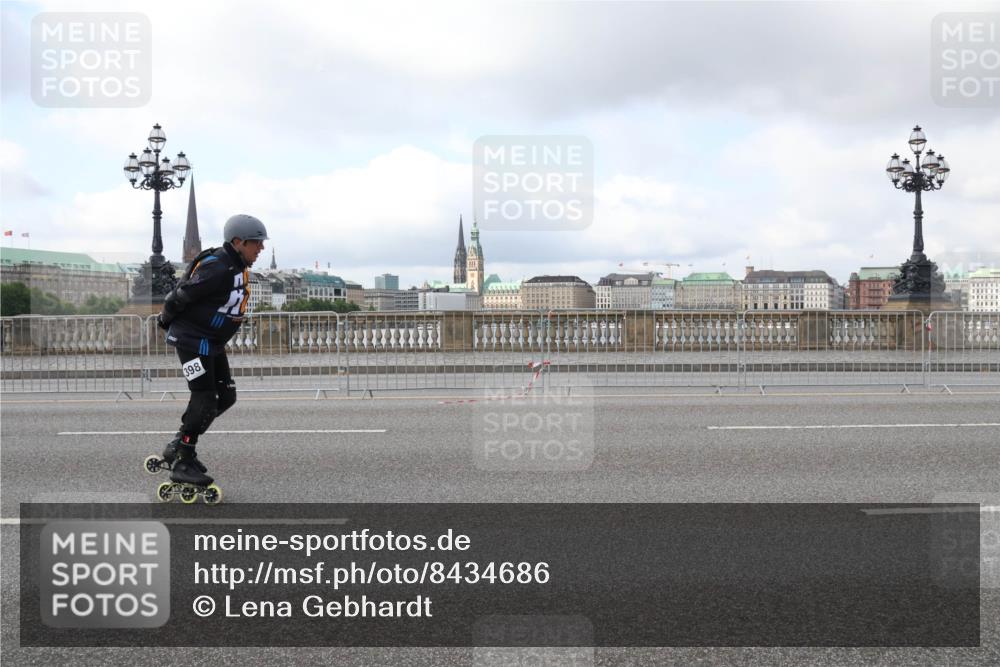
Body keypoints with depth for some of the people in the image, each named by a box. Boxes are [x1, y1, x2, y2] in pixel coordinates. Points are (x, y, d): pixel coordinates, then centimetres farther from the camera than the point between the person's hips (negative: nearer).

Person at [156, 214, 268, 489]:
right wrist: (165, 319, -1)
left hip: (212, 342, 10)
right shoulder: (216, 268, -25)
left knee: (226, 397, 10)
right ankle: (182, 463, 2)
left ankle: (178, 446, 22)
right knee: (205, 400, -9)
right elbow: (179, 296, -19)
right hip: (192, 340, -10)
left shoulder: (238, 267, 6)